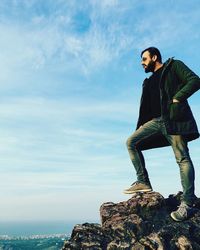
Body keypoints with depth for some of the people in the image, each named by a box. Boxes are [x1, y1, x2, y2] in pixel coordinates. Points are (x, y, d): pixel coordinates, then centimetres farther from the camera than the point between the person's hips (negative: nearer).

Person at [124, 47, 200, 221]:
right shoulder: (149, 82, 28)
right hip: (156, 120, 7)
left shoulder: (174, 66, 9)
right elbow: (146, 108, 24)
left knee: (182, 158, -11)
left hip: (174, 119, -7)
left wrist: (177, 99, -14)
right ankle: (143, 182, -4)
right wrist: (140, 127, 13)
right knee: (132, 142, -5)